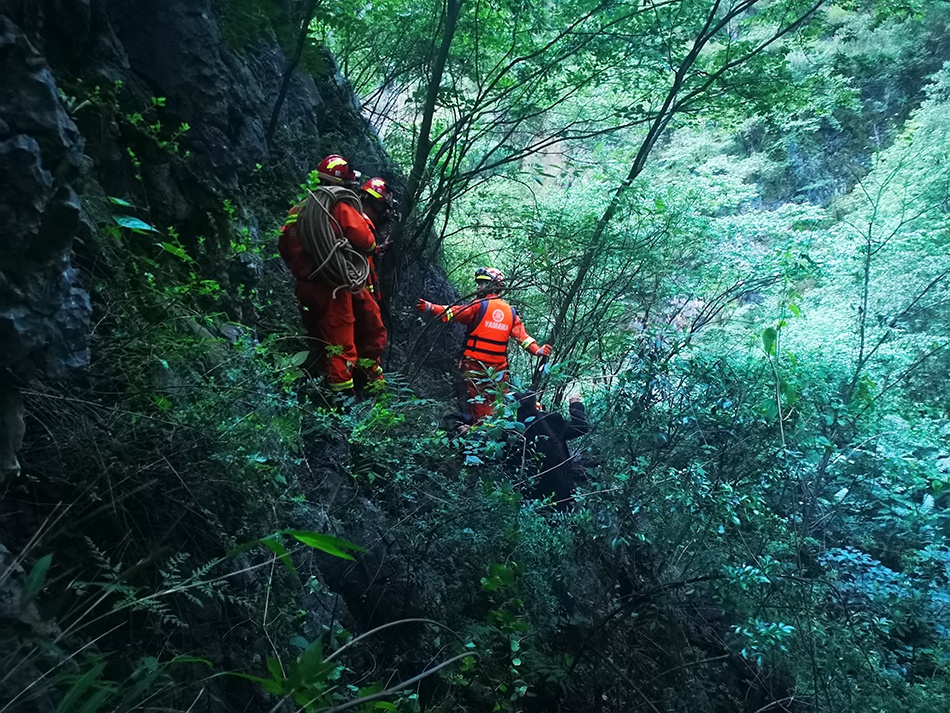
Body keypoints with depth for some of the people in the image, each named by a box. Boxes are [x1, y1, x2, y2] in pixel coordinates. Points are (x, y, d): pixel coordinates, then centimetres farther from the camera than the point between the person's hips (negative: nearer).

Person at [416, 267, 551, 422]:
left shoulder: (480, 305, -6)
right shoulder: (511, 311, 9)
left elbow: (454, 312, -17)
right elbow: (522, 335, 5)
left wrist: (430, 308, -21)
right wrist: (537, 350, 9)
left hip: (475, 364, -4)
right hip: (498, 367, 5)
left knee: (479, 402, 2)